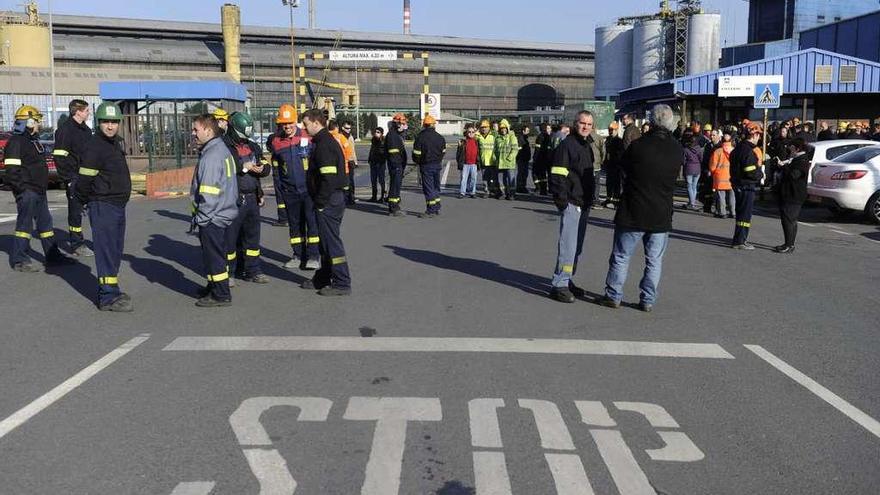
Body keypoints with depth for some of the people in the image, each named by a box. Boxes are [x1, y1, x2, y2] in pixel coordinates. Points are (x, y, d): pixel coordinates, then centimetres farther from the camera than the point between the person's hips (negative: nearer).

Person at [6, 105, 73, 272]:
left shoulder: (34, 140, 19)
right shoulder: (16, 142, -12)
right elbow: (11, 170, -18)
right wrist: (22, 188, -21)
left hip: (39, 191, 10)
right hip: (26, 191, -10)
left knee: (45, 221, 13)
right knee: (25, 223, -7)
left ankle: (53, 255, 21)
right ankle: (18, 260, -2)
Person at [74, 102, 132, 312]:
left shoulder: (115, 143, 14)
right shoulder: (94, 146, -15)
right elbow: (84, 180, -17)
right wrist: (85, 200, -5)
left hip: (118, 205, 9)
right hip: (103, 206, -9)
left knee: (115, 251, 16)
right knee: (106, 252, -7)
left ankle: (109, 290, 27)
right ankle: (108, 298, -5)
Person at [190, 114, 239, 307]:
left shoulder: (211, 156, -20)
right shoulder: (222, 149, 11)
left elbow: (209, 192, -24)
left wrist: (201, 217, -16)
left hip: (212, 217, -10)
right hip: (223, 212, 10)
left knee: (214, 255, -1)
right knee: (217, 253, 19)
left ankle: (220, 295, 6)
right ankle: (214, 287, 32)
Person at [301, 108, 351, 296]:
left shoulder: (324, 145, -16)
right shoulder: (326, 141, 17)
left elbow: (328, 177, -24)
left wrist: (320, 202, -19)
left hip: (328, 200, -11)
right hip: (335, 197, 11)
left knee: (331, 240, -5)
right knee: (327, 239, 18)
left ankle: (342, 283, -1)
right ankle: (323, 279, 30)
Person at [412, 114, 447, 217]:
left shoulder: (420, 137, -12)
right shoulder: (440, 137, 5)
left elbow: (416, 153, -10)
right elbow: (443, 152, 14)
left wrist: (417, 162, 9)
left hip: (426, 166, -5)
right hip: (437, 165, 5)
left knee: (428, 188, -2)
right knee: (436, 186, 17)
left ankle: (431, 210, -2)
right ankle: (437, 208, 25)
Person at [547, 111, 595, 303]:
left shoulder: (588, 147, 18)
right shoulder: (567, 145, -10)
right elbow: (558, 176, -15)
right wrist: (561, 201, -20)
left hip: (583, 205, 9)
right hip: (571, 204, -9)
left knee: (577, 247, 13)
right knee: (568, 246, -11)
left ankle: (567, 280, 22)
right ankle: (559, 285, -6)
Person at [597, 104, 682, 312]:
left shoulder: (638, 146, -14)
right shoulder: (678, 150, -4)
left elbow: (625, 167, 3)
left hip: (632, 213, -2)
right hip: (661, 216, 2)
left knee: (621, 257, 10)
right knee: (654, 261, 11)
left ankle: (613, 296, 16)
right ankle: (648, 300, 15)